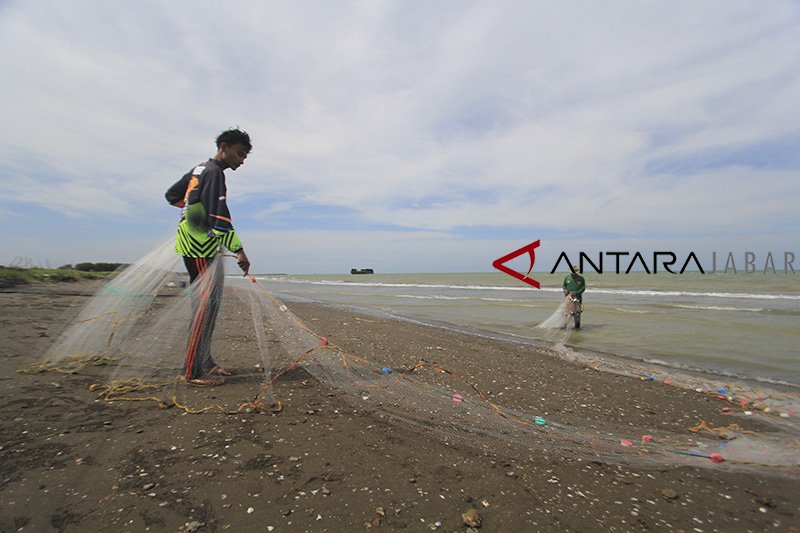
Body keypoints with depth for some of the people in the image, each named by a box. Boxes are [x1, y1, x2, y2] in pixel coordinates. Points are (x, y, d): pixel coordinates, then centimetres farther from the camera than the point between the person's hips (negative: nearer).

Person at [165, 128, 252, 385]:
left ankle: (204, 363, 20)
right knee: (205, 306, -10)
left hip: (191, 245, 10)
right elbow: (219, 217, -23)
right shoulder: (214, 173, -11)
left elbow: (171, 195, 29)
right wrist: (239, 251, -27)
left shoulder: (199, 169, 18)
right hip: (201, 248, -10)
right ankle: (193, 371, -6)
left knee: (207, 305, 12)